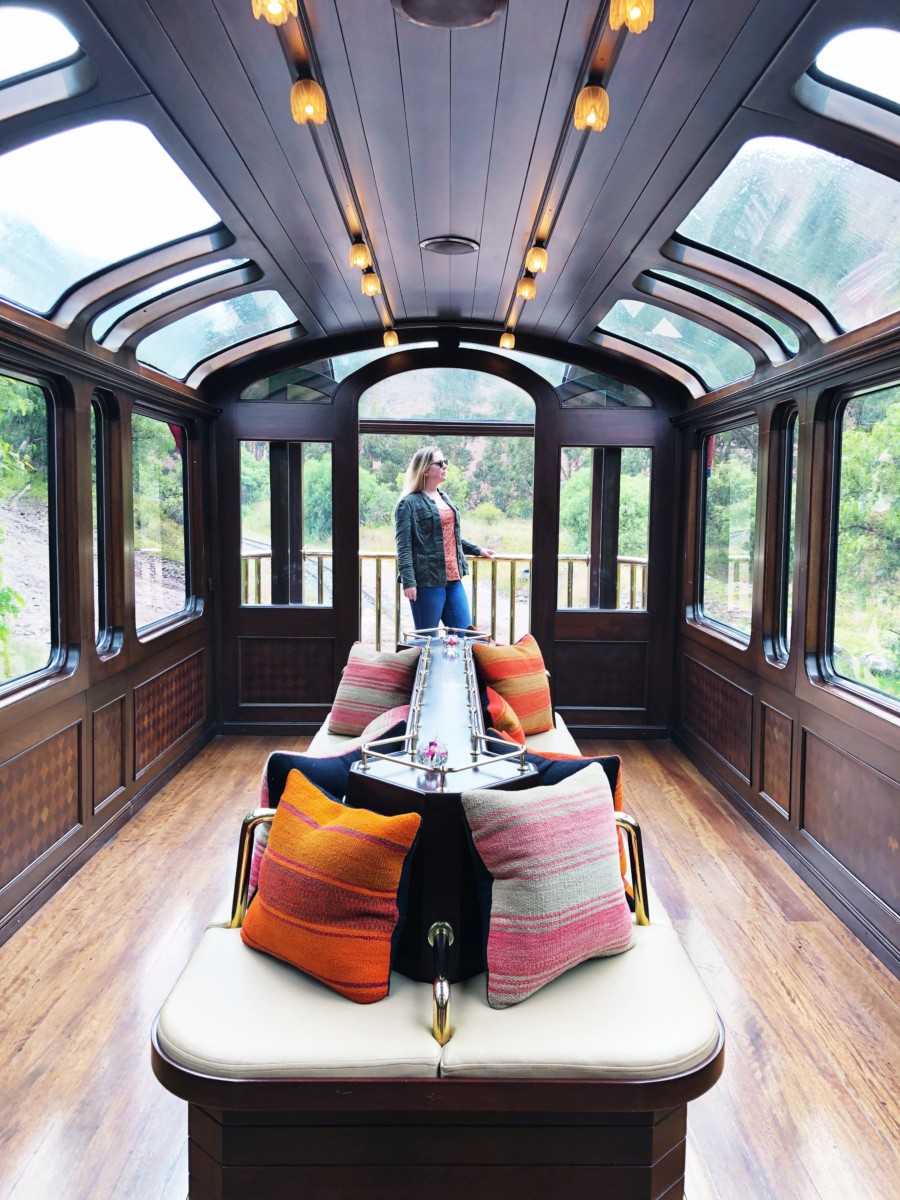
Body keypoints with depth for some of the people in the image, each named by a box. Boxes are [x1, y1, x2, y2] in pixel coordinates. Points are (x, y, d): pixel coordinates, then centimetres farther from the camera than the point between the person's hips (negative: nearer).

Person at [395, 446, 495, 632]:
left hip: (453, 578, 8)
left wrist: (477, 550, 32)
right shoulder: (409, 504, -7)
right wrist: (408, 581, -20)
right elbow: (404, 547, -13)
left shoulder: (444, 499, 17)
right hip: (427, 581, -7)